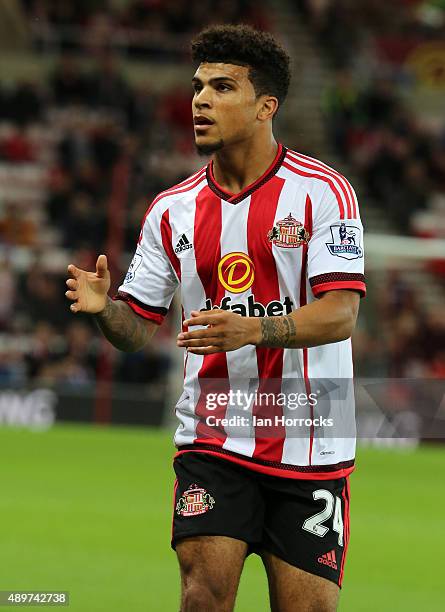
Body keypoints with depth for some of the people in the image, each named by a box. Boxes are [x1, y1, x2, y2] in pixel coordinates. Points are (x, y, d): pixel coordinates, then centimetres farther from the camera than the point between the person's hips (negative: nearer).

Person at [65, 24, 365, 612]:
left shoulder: (322, 192, -5)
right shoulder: (172, 210, 6)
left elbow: (339, 314, -15)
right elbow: (137, 329, 10)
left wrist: (251, 329, -31)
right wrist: (102, 306, -14)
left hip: (308, 447, -2)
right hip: (212, 440, 2)